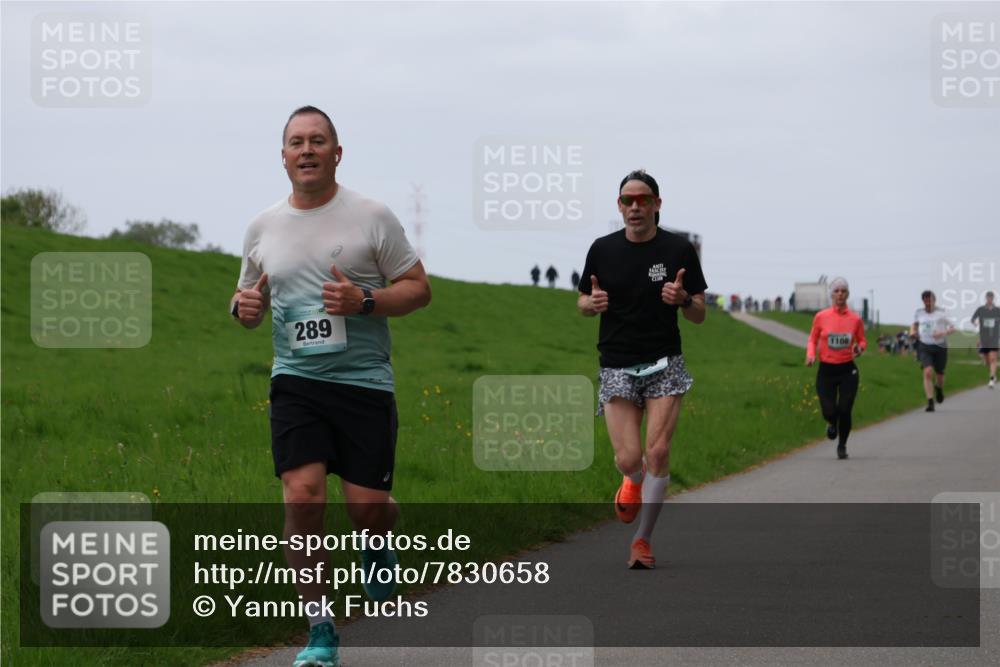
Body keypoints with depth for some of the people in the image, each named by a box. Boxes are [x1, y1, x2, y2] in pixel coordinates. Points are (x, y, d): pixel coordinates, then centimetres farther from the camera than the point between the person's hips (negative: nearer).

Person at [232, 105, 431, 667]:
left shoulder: (371, 216, -1)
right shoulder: (263, 227, 10)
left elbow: (419, 288, 1)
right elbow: (251, 304, 22)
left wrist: (363, 301, -16)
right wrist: (245, 306, -3)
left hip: (364, 382, -2)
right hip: (296, 383, 2)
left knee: (368, 508, -4)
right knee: (303, 496, -15)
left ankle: (379, 545, 38)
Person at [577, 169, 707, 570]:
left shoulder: (679, 250, -1)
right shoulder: (603, 250, 2)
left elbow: (698, 316, 4)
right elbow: (583, 304, 13)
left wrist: (683, 298, -19)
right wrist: (592, 303, -11)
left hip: (664, 363, -1)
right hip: (617, 366, 1)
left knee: (658, 452, -11)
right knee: (628, 459, -9)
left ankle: (642, 540, 4)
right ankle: (634, 482, 30)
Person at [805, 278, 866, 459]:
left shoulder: (855, 319, -1)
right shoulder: (821, 317, -2)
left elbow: (862, 341, 11)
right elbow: (813, 339, 9)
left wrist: (859, 349, -11)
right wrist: (810, 354, -10)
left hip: (848, 370, 0)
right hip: (826, 370, 0)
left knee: (844, 410, -4)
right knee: (829, 411, -7)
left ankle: (842, 446, 21)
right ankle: (832, 424, 33)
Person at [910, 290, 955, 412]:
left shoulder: (941, 313, -3)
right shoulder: (919, 313, 7)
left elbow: (952, 328, -4)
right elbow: (914, 324, 25)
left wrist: (943, 333, -22)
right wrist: (912, 332, 4)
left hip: (940, 347, -1)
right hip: (925, 347, 1)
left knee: (939, 374, 10)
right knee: (927, 372, -18)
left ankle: (939, 389, 49)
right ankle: (930, 403, -18)